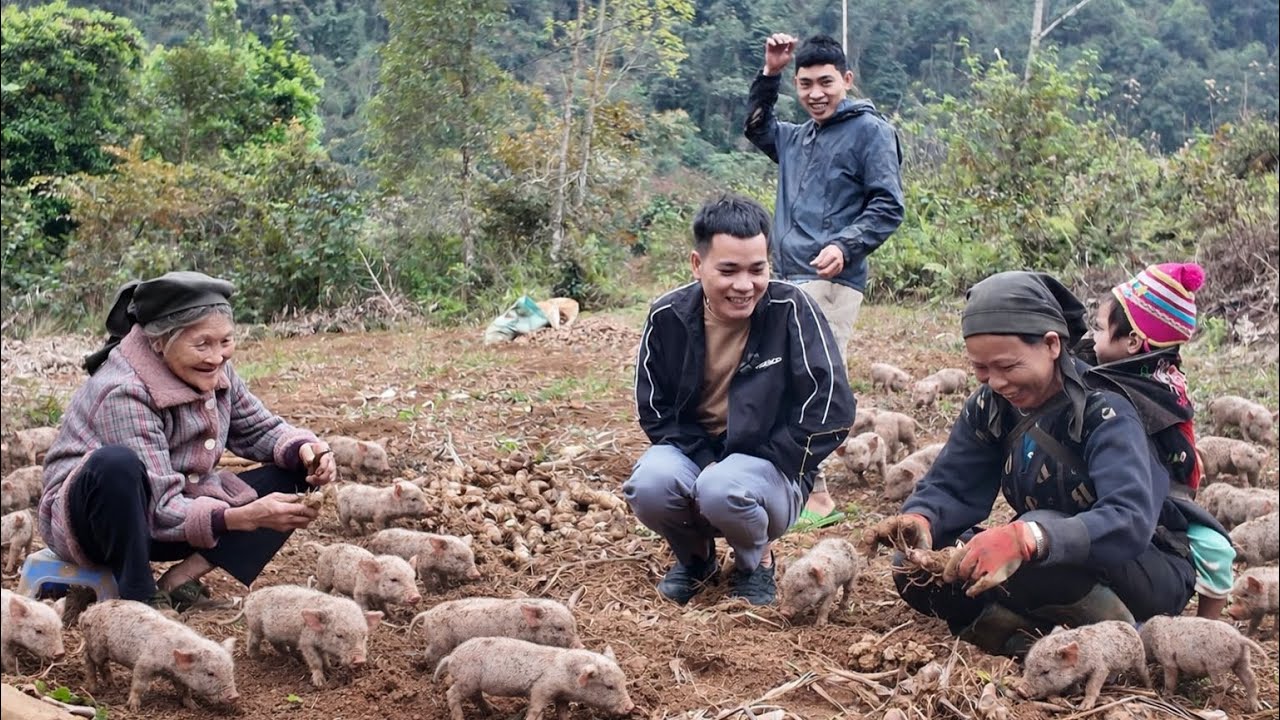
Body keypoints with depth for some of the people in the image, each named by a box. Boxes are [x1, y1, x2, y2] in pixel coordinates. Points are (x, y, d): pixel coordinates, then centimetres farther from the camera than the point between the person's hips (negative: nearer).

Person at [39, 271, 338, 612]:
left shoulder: (213, 371, -6)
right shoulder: (123, 394, -27)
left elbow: (260, 430, 5)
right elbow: (160, 510, -30)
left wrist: (304, 449, -18)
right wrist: (245, 517, -42)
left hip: (177, 510, 8)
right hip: (93, 520, -7)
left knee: (297, 474, -7)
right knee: (117, 464, -40)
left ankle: (181, 580, -16)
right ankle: (139, 597, -24)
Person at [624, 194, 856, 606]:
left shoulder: (792, 312, -14)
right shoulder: (668, 317, -6)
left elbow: (832, 408, -16)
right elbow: (653, 409, 2)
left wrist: (760, 462, -18)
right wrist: (703, 459, -14)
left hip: (771, 469, -3)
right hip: (692, 453, 3)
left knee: (723, 490, -36)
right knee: (648, 486, -30)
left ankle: (756, 561, 1)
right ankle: (695, 556, 6)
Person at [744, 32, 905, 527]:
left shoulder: (871, 132, -3)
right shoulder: (796, 137, 19)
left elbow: (888, 207, -8)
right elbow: (756, 128, 38)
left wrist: (846, 246, -22)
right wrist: (769, 74, 24)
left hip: (829, 282, -8)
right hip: (786, 279, 8)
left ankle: (816, 497, -11)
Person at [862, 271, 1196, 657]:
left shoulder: (1103, 407, -22)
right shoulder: (990, 404, -3)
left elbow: (1131, 521, -36)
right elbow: (951, 486, -3)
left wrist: (1027, 538, -53)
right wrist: (919, 519, -29)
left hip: (1154, 570, -6)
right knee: (916, 568, -14)